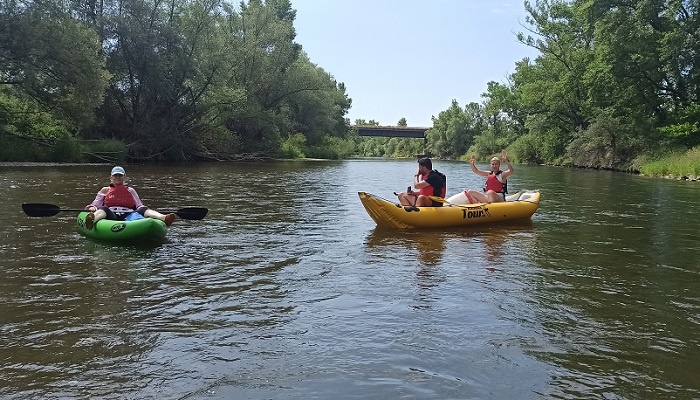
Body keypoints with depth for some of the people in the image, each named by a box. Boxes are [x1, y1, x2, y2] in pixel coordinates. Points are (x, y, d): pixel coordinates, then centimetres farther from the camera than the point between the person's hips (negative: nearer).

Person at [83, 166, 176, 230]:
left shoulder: (130, 191, 26)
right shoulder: (105, 190, 24)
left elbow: (140, 206, 18)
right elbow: (94, 204, 18)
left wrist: (143, 210, -5)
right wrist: (92, 208, -6)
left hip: (128, 214, 1)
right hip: (111, 215, 0)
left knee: (142, 210, -29)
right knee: (103, 209, -33)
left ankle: (163, 218, -61)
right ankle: (92, 220, -71)